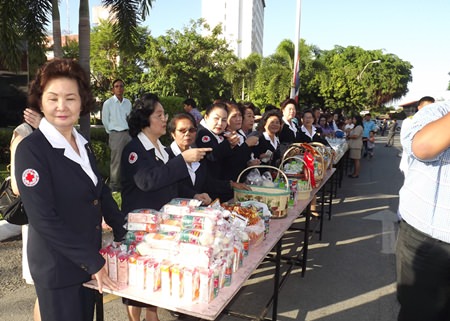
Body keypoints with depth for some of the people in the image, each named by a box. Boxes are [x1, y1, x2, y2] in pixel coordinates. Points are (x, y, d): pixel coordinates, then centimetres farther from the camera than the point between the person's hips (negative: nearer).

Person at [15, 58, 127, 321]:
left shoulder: (83, 144, 4)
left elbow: (102, 193, 11)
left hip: (90, 260, 7)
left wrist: (126, 235, 4)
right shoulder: (30, 149, -17)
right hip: (57, 265, -6)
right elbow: (43, 218, -21)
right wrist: (93, 261, -18)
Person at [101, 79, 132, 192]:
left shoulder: (128, 102, 8)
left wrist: (129, 130, 11)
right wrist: (112, 133, 6)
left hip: (128, 133, 5)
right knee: (116, 161, -4)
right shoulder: (108, 103, -5)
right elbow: (105, 120, 1)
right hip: (116, 134, -5)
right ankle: (114, 186, 5)